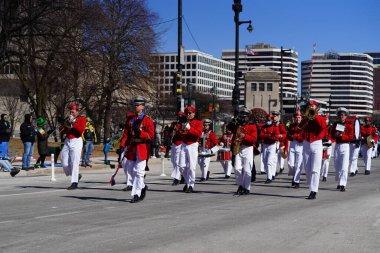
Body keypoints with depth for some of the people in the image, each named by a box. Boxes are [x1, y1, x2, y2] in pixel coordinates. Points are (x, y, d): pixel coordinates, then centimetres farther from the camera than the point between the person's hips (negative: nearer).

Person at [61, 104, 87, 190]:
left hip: (76, 141, -6)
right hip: (67, 142, 6)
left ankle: (74, 183, -11)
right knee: (65, 163, 2)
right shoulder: (68, 119, 17)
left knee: (74, 163, -13)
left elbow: (81, 130, -16)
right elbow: (62, 132, 19)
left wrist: (73, 123, -16)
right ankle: (77, 175, 25)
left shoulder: (82, 119, 0)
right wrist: (65, 129, -2)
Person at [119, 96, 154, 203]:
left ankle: (136, 194, -3)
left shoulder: (147, 120, -4)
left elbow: (151, 135, -9)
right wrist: (122, 146, 0)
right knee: (130, 170, 11)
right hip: (131, 148, 6)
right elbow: (126, 134, 11)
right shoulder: (130, 119, 12)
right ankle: (142, 186, 32)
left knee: (139, 171, -7)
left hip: (142, 148, -6)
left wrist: (140, 132, -23)